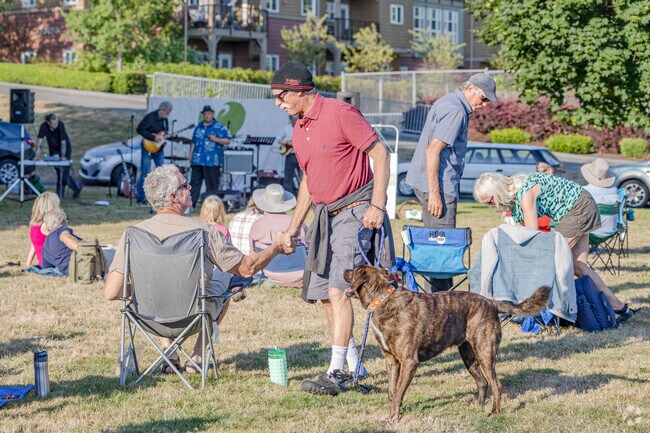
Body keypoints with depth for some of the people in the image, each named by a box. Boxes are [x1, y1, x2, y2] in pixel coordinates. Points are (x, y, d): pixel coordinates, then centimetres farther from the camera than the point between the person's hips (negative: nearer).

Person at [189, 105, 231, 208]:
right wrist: (190, 155, 14)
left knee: (211, 185, -1)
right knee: (194, 182, 7)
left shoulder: (219, 127, 0)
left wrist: (216, 139, -15)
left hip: (212, 161, -5)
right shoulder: (198, 127, 16)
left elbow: (227, 141, -3)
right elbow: (193, 142, 21)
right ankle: (190, 203, 10)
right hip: (197, 160, 5)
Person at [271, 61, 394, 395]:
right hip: (324, 215, 9)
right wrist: (294, 228, 20)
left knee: (338, 290, -15)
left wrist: (377, 205, -20)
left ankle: (336, 374, -13)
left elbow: (380, 153, -14)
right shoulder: (299, 131, 13)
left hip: (354, 212, -9)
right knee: (323, 293, 8)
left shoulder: (340, 113, -13)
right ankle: (353, 364, 22)